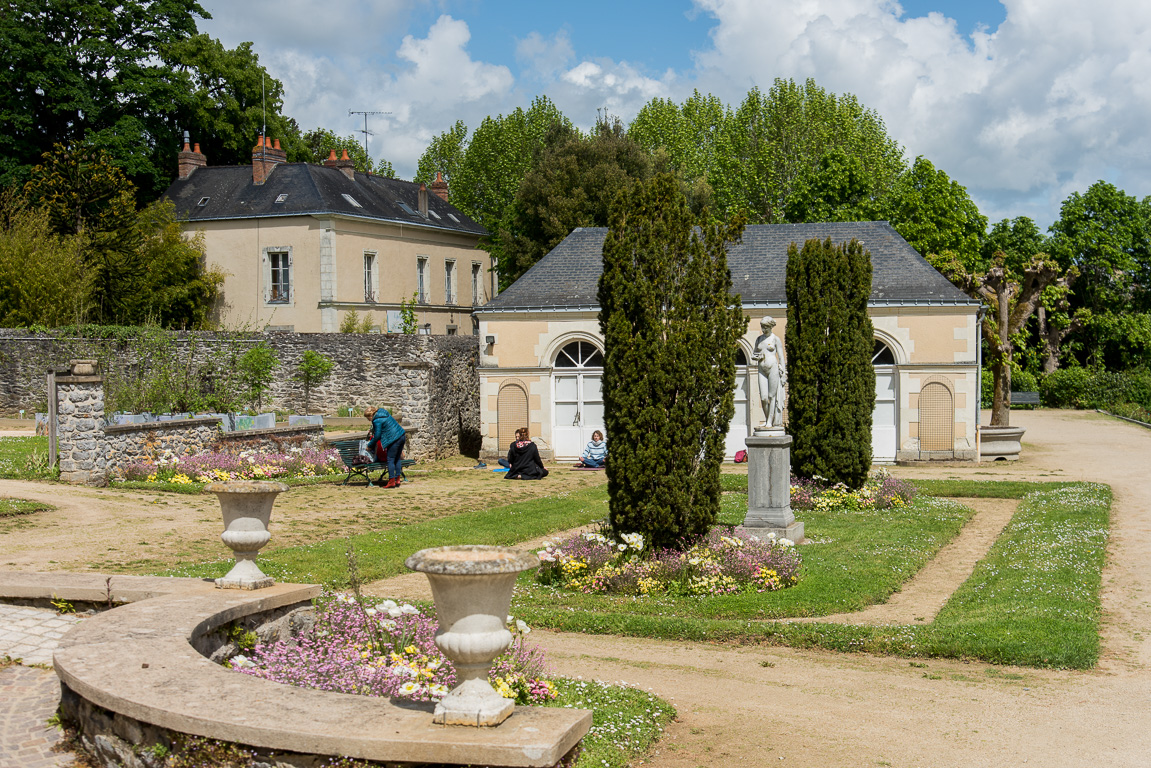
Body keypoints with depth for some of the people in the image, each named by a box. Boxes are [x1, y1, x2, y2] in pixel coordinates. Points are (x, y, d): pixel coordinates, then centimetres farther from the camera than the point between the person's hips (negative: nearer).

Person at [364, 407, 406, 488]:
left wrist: (369, 445, 6)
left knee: (390, 460, -3)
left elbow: (377, 436, -7)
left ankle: (391, 482, -4)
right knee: (397, 459, 14)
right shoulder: (383, 412, 15)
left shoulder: (377, 421, -11)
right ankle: (397, 479, 17)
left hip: (394, 439, -9)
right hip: (402, 436, 9)